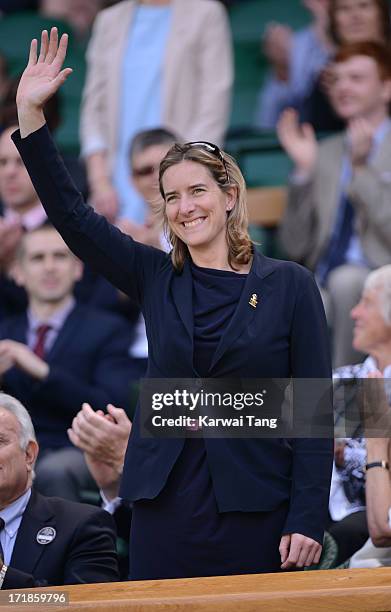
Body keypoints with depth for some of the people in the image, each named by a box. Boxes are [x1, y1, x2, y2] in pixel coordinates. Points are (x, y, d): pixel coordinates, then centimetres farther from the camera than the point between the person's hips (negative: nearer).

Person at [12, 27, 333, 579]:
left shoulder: (289, 285, 1)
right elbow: (72, 216, 5)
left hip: (256, 513, -3)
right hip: (164, 508, 3)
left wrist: (308, 519, -9)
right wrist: (29, 112, -3)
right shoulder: (156, 280, 10)